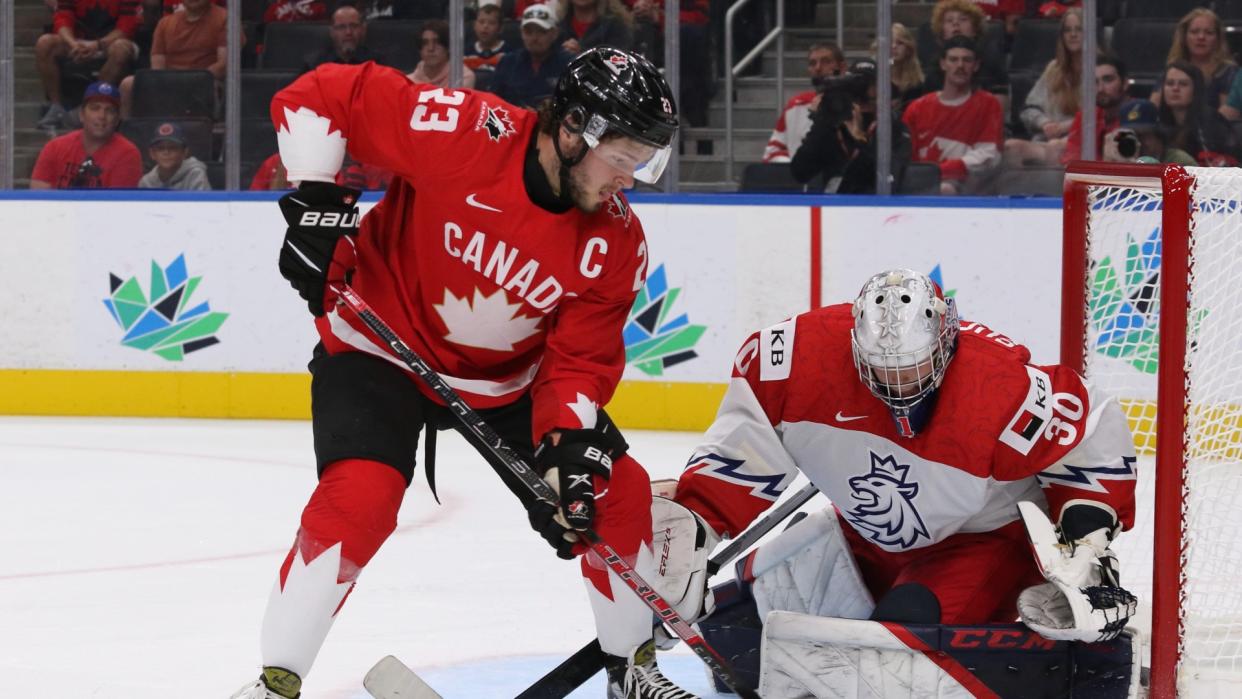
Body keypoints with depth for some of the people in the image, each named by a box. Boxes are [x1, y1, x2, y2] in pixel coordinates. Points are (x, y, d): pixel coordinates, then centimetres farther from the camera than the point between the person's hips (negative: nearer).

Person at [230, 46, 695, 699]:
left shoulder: (616, 242, -14)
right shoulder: (465, 133, -29)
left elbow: (581, 356, -11)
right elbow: (321, 96, -25)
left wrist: (569, 444, -28)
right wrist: (316, 198, -28)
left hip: (509, 376, 5)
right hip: (384, 347, -5)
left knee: (616, 492, 0)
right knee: (357, 498, -26)